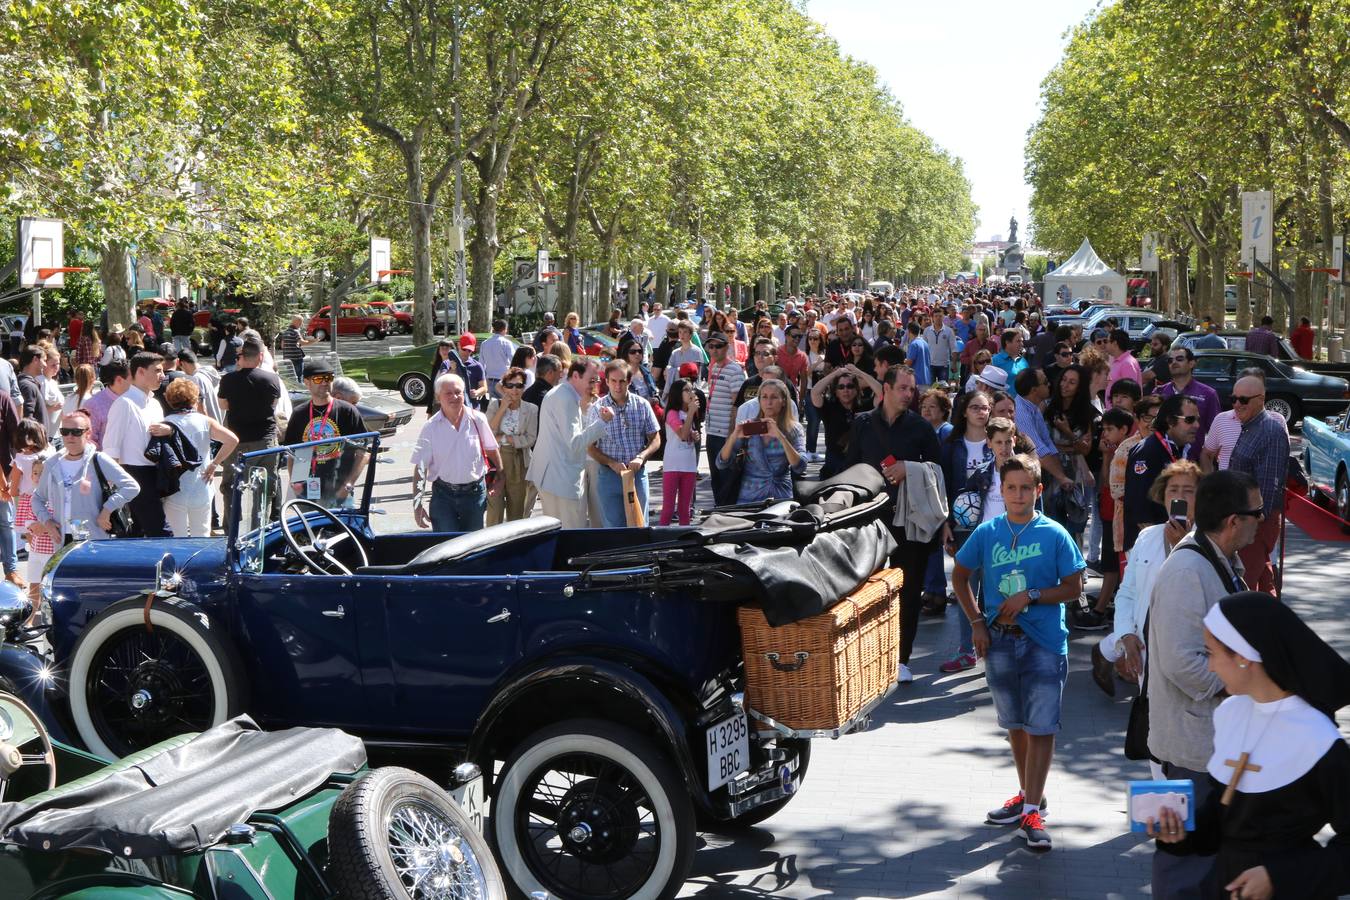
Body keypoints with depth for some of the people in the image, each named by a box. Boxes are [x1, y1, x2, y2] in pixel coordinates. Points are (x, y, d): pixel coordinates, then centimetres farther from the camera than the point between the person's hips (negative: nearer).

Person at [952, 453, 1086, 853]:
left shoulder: (1054, 535, -5)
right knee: (1015, 724, 14)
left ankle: (1032, 813, -4)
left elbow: (1073, 587, -3)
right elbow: (960, 575, 13)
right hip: (1000, 640, 3)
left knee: (1042, 726, -6)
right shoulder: (987, 532, 2)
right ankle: (1028, 795, 30)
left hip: (1044, 640, -3)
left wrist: (1029, 597, -15)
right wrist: (977, 621, 4)